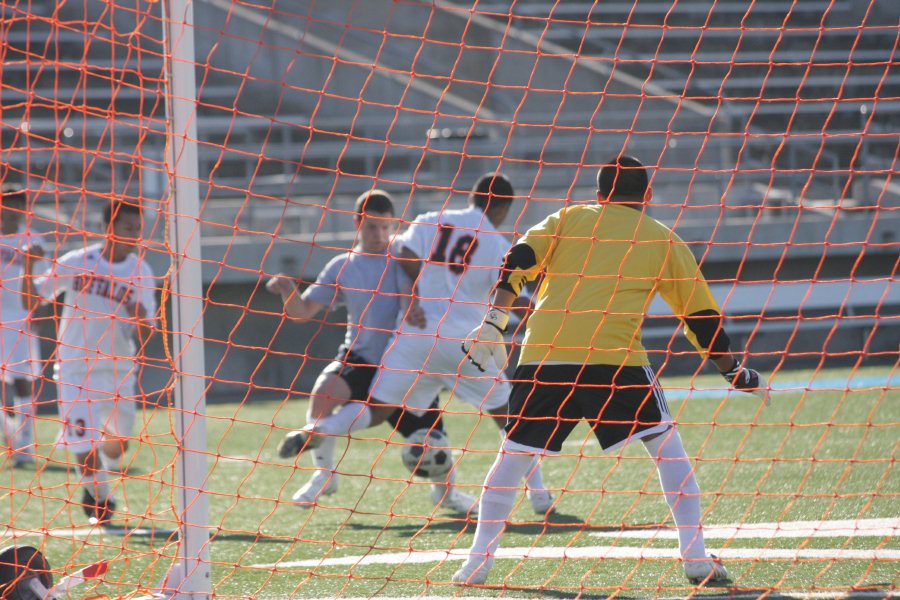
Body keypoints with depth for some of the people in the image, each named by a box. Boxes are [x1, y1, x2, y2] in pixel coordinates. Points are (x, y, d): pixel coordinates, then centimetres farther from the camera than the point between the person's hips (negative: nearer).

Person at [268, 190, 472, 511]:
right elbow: (303, 310, 4)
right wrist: (288, 292, -18)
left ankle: (445, 491, 32)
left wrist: (420, 307, -36)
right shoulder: (342, 267, 3)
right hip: (360, 358, 1)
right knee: (323, 391, -30)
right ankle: (324, 476, -14)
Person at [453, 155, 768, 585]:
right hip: (613, 357, -2)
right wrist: (733, 372, 30)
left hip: (541, 355, 2)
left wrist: (493, 322, 6)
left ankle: (478, 561, 10)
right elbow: (701, 314, 20)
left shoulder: (567, 220, 21)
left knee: (513, 452, 13)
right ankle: (696, 558, 1)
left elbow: (518, 263, 6)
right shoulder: (664, 242, 18)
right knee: (664, 443, 10)